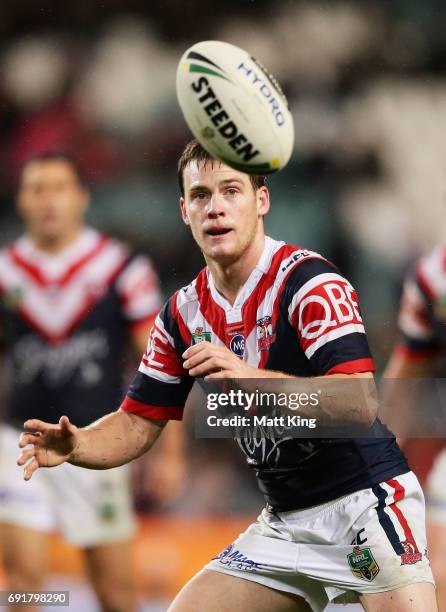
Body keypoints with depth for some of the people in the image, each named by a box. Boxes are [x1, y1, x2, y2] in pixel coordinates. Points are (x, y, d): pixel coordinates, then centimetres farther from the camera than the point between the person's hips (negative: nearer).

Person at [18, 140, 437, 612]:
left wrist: (254, 378, -36)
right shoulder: (182, 314, 5)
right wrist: (75, 446, -12)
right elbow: (138, 424, 9)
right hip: (284, 520, 6)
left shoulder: (308, 281, -15)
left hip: (364, 498, -6)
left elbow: (361, 405, -25)